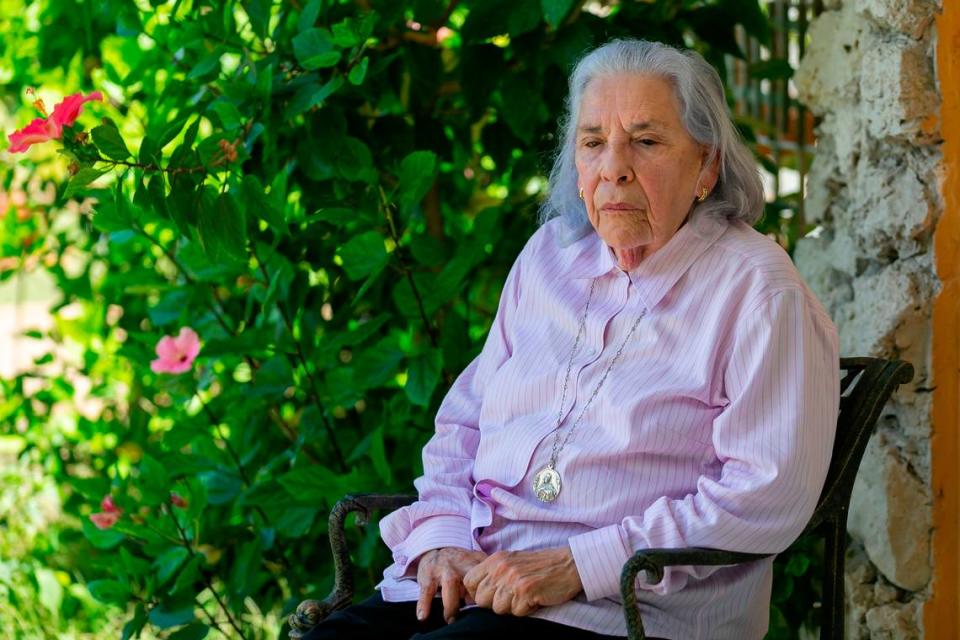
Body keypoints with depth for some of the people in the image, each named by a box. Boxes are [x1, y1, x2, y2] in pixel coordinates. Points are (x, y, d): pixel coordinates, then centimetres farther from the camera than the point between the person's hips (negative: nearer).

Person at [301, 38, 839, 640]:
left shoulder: (756, 291, -3)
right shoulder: (550, 253, 17)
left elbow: (768, 494, -13)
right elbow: (462, 422, 19)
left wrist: (577, 566, -17)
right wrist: (438, 541, -1)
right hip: (470, 578, 6)